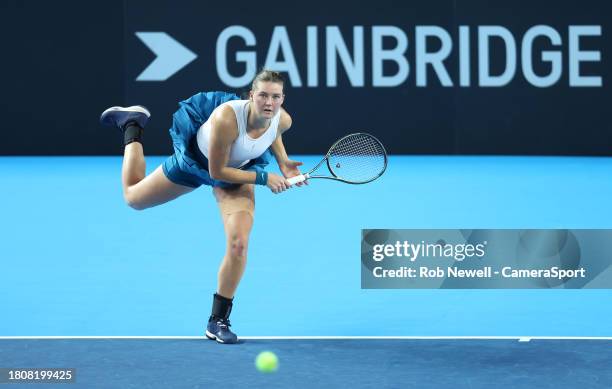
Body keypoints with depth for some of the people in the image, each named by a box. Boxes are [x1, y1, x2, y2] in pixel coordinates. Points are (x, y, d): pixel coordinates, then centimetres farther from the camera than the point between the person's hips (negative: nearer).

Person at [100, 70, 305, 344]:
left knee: (238, 244, -16)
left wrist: (284, 163, -11)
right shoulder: (227, 118, -43)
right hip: (196, 161, -3)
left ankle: (218, 321, 1)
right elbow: (217, 171, -30)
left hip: (239, 171, 3)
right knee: (133, 197, 19)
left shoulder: (283, 120, -27)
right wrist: (264, 178, -30)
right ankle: (132, 125, 41)